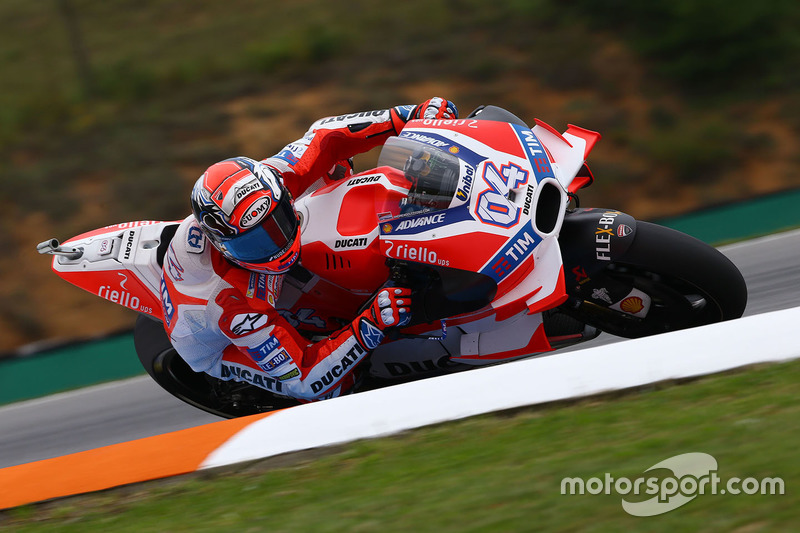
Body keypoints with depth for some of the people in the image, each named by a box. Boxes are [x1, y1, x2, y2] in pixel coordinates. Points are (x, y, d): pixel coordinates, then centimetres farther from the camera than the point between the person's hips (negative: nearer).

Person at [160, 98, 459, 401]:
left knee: (333, 167, -1)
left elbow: (323, 135, -20)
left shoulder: (260, 188, -33)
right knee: (336, 385, -29)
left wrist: (411, 116, -29)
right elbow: (304, 380, -42)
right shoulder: (233, 305, -47)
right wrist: (372, 325, -53)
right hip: (217, 349, -6)